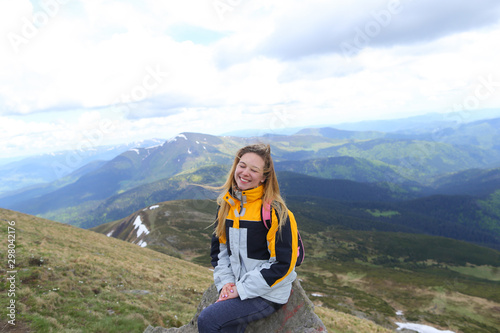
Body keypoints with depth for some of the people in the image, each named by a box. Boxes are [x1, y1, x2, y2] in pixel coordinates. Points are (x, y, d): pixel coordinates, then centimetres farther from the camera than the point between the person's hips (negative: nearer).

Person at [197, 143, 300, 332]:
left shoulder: (274, 211, -15)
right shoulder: (226, 204, 4)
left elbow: (282, 264, -15)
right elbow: (219, 248, 13)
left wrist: (242, 289, -13)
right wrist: (225, 282, -1)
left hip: (267, 295, -5)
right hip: (237, 288, 5)